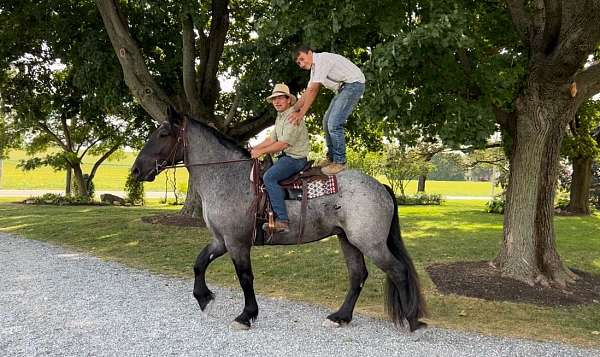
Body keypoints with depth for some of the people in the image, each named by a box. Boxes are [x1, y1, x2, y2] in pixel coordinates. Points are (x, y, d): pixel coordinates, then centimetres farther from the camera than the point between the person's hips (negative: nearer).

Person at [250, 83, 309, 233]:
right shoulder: (280, 117, 17)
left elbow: (283, 144, -21)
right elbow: (272, 139, 19)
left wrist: (261, 151, -15)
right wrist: (254, 149, 7)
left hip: (296, 158, -11)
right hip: (285, 156, 11)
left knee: (269, 177, -26)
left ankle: (283, 220, -28)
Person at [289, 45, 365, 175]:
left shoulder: (322, 59, -18)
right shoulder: (314, 67, 12)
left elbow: (313, 91, -21)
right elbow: (308, 92, 16)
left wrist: (301, 113, -18)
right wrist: (292, 109, 11)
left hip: (353, 84, -11)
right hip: (342, 88, 11)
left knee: (334, 124, -16)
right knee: (327, 122, 14)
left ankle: (340, 162, -6)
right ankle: (331, 158, 24)